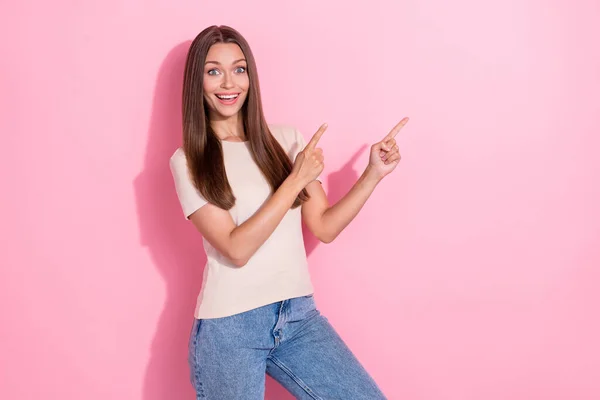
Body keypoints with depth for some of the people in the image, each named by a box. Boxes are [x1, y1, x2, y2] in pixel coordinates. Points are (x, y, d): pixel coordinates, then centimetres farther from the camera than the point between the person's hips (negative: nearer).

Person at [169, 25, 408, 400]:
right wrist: (296, 180, -16)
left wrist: (374, 172, -2)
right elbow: (236, 249, -13)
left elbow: (324, 227, 7)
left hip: (300, 315, 3)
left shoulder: (287, 141, 7)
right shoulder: (188, 162, -2)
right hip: (230, 326, -3)